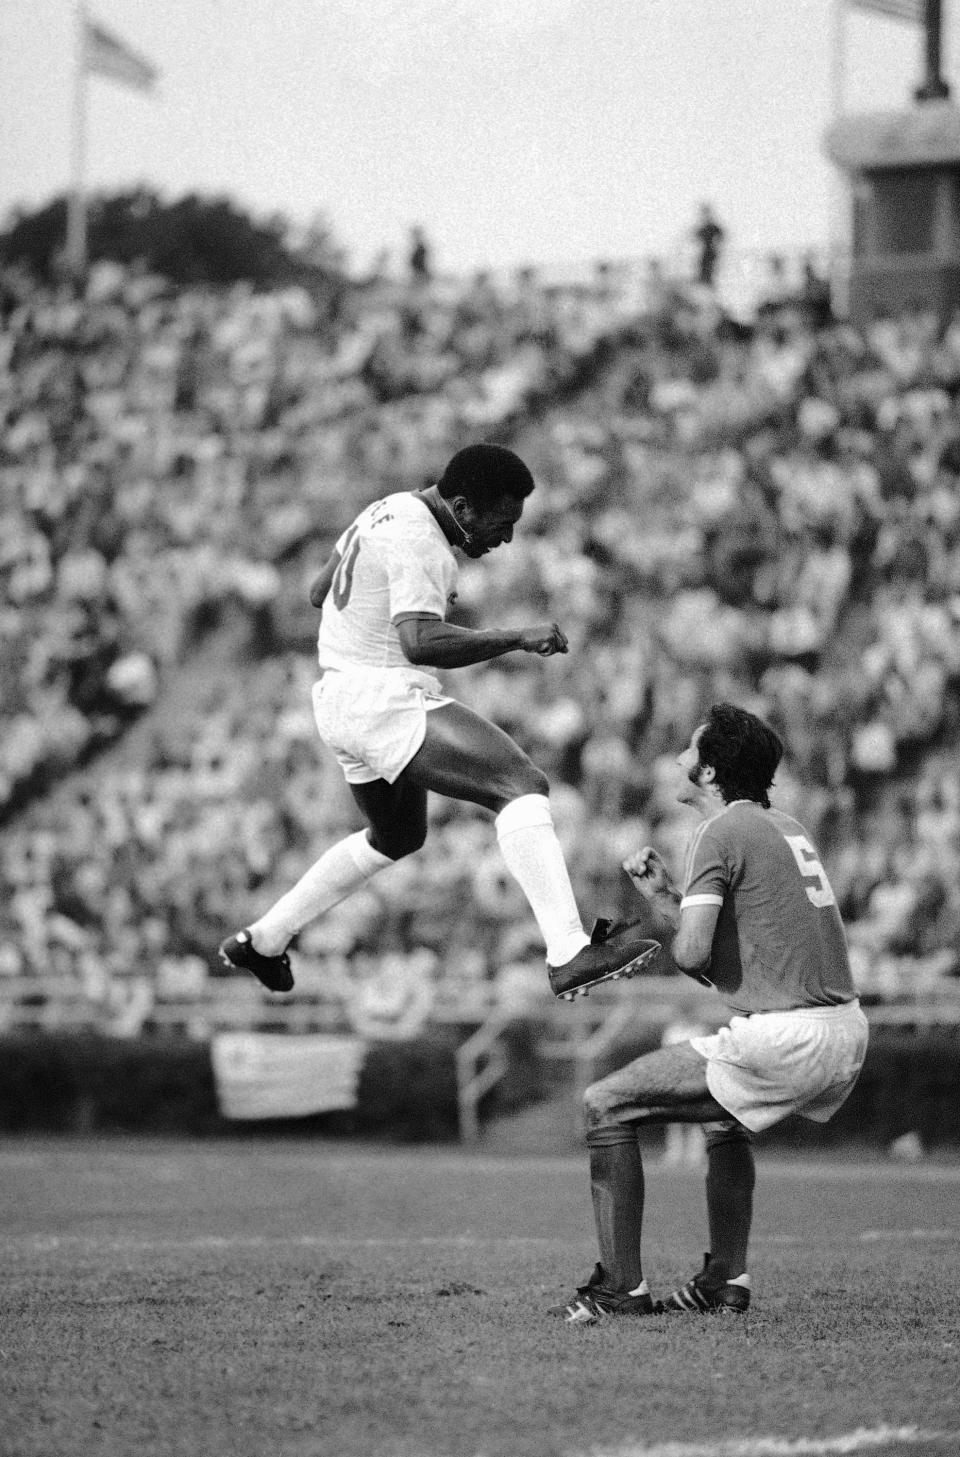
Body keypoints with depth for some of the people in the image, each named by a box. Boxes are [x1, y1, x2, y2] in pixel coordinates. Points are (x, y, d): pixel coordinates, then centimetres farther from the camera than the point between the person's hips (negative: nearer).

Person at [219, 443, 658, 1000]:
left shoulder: (391, 511, 15)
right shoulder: (418, 540, -17)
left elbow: (319, 593, 28)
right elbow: (419, 642, -31)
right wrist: (518, 638, -29)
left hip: (339, 701, 11)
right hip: (388, 698, -11)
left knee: (398, 837, 30)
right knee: (523, 785, -21)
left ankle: (262, 940, 37)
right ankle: (570, 955, -35)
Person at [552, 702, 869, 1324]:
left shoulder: (720, 834, -6)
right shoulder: (788, 827, 20)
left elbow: (692, 951, -16)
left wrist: (672, 918, 7)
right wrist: (663, 896, 17)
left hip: (783, 1036, -9)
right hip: (848, 1033, 9)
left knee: (607, 1105, -1)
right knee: (724, 1114, 36)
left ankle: (622, 1287, -4)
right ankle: (728, 1279, 32)